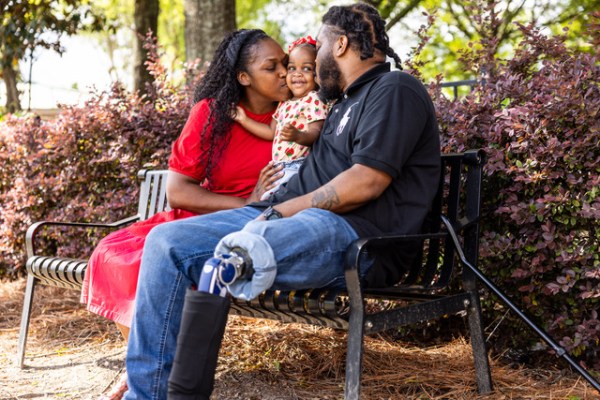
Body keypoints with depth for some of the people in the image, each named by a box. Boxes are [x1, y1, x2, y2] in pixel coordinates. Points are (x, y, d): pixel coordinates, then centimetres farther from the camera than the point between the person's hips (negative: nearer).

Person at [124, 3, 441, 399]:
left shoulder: (395, 90, -3)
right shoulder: (347, 103, 29)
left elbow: (366, 183, -16)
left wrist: (282, 211, -12)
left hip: (349, 232, -10)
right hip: (291, 216, 10)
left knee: (221, 261, -34)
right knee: (167, 242, -4)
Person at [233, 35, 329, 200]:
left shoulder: (314, 100, -8)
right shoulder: (285, 103, 18)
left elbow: (315, 134, -19)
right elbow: (272, 132, 25)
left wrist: (298, 136, -40)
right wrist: (244, 120, 23)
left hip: (297, 166, -9)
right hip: (279, 167, 9)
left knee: (268, 198, -24)